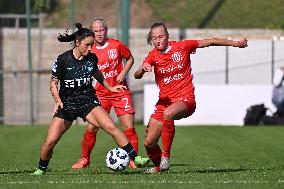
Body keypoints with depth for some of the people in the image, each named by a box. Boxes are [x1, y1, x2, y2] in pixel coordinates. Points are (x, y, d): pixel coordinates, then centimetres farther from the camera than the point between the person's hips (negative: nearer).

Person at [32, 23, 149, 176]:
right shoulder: (63, 60, -12)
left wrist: (110, 88, 23)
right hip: (67, 104, -2)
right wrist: (58, 100, -20)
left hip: (88, 102, 2)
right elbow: (53, 83, -4)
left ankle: (135, 158, -16)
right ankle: (41, 168, 17)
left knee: (111, 127, -20)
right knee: (50, 141, -10)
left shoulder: (91, 58, -1)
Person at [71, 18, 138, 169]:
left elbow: (130, 59, 12)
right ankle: (85, 159, 12)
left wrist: (123, 73, -3)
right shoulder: (90, 51, 0)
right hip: (100, 93, 1)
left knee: (129, 128, -6)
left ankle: (133, 160, 5)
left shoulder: (117, 45, -2)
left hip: (120, 91, -1)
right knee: (91, 128, -5)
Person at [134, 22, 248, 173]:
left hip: (185, 99, -4)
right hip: (164, 101, 4)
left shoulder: (182, 47, -1)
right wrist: (143, 68, -30)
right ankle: (159, 166, 29)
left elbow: (209, 42, 6)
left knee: (168, 113, -39)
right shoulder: (153, 55, 4)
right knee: (149, 143, -3)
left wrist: (235, 43, 8)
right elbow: (137, 76, -7)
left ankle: (165, 156, -27)